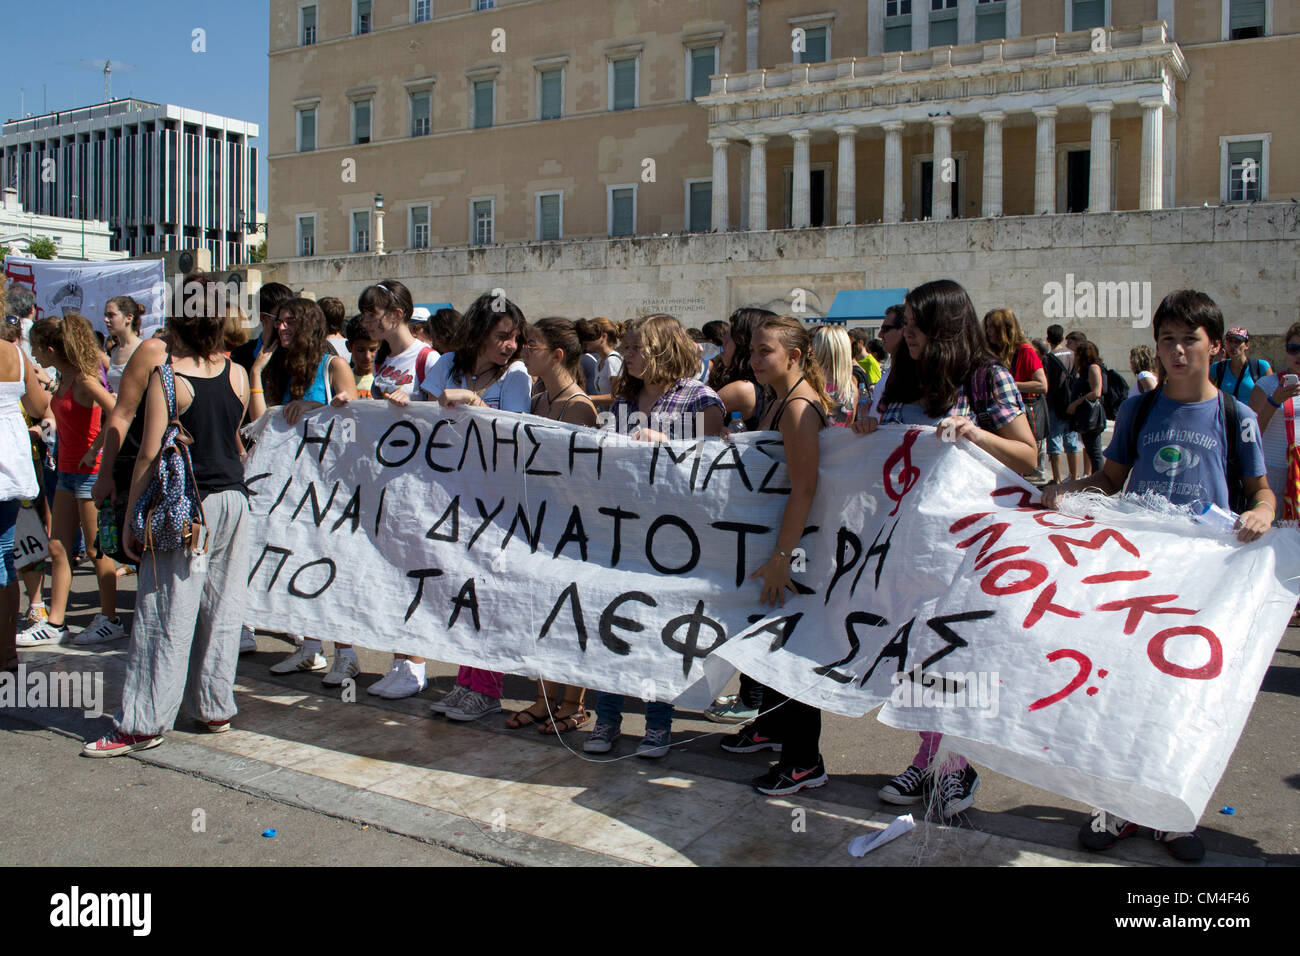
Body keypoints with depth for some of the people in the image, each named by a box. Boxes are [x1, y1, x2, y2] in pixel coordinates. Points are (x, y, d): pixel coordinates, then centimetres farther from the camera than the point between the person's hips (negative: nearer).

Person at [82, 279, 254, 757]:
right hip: (234, 499, 5)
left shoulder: (166, 376, -10)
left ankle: (143, 723, 5)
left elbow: (150, 453, -11)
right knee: (223, 609, 11)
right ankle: (215, 708, 20)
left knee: (166, 614, -1)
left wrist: (131, 517, -6)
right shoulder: (237, 375, 4)